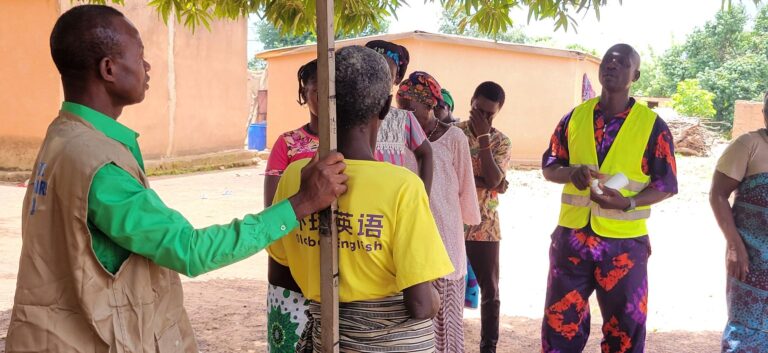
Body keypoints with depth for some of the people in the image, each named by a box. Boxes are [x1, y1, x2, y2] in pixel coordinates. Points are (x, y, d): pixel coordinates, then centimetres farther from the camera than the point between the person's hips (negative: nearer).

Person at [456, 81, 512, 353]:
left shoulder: (501, 142, 2)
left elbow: (493, 180, -15)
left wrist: (483, 137, -16)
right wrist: (482, 181, -16)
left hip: (485, 227, 1)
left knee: (490, 290, 7)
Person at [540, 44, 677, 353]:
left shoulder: (653, 125, -4)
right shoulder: (574, 117, 5)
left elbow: (666, 184, -2)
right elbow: (548, 167, 9)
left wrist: (627, 202, -20)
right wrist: (572, 172, -14)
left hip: (624, 242, -2)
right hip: (571, 236, 2)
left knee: (625, 327, 10)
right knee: (560, 321, 9)